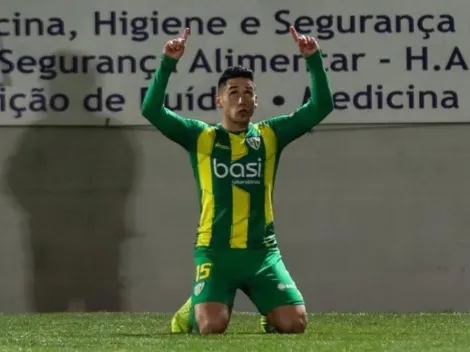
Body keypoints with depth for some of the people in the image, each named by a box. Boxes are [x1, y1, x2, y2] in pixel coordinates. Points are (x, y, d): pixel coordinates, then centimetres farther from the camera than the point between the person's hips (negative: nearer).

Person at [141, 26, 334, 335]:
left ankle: (270, 316, 24)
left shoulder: (269, 135, 8)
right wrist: (168, 63, -18)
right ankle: (190, 313, 14)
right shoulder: (201, 137, 4)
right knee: (212, 326, -23)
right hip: (215, 251, -2)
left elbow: (320, 108, 1)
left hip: (262, 251, 2)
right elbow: (152, 110, -7)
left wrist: (314, 60, -12)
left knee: (295, 323, -13)